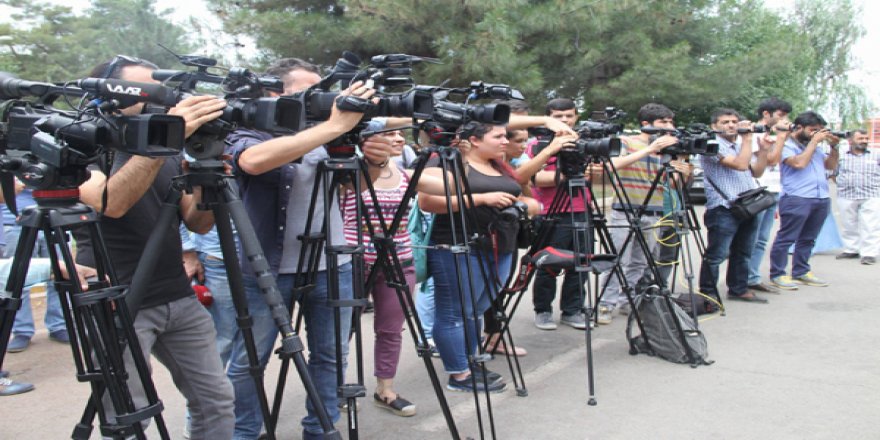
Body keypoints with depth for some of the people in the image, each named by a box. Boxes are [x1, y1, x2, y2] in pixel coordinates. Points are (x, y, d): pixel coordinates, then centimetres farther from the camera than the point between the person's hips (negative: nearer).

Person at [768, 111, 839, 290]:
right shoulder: (786, 145, -3)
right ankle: (777, 275, 1)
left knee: (808, 239, 12)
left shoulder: (815, 146, 21)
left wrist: (834, 146, 9)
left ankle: (801, 272, 21)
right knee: (786, 238, -5)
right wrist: (814, 141, -10)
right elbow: (799, 163, -18)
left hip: (821, 199, 8)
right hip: (796, 199, -8)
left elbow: (831, 165, 23)